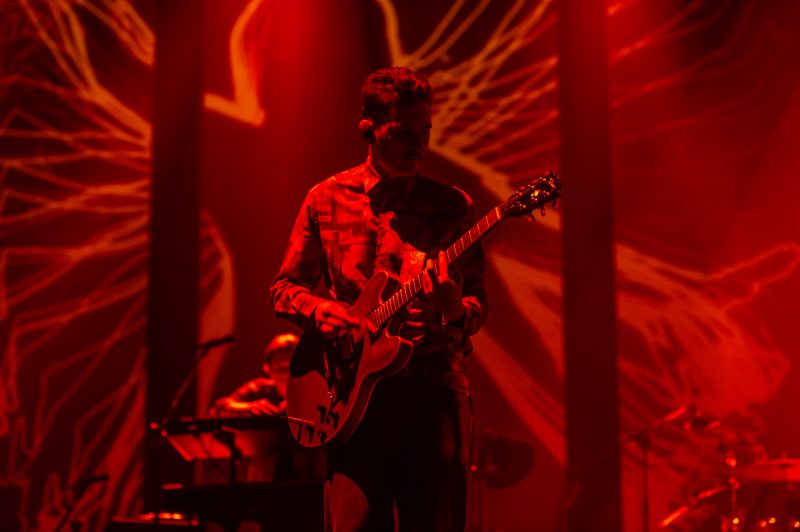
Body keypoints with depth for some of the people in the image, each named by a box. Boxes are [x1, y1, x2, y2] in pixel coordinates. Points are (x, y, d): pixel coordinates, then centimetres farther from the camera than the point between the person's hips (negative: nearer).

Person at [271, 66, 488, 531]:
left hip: (435, 388, 1)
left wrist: (455, 310, -16)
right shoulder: (327, 200, 8)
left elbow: (479, 305, 7)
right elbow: (285, 288, 15)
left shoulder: (454, 206, 7)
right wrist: (321, 309, -7)